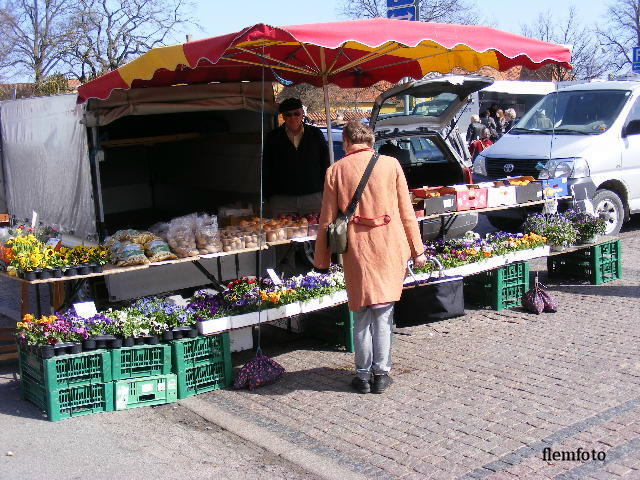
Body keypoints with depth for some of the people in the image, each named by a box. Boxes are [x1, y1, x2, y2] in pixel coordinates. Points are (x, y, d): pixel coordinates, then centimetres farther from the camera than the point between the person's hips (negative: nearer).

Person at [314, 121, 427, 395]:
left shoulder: (336, 170, 0)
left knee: (361, 313, 10)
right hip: (390, 245, 0)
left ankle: (363, 374, 16)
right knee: (383, 312, 8)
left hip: (356, 249, 0)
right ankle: (381, 373, 13)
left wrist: (321, 258, 12)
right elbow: (406, 211, 3)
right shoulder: (390, 164, 1)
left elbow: (327, 218, 3)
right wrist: (417, 249, 10)